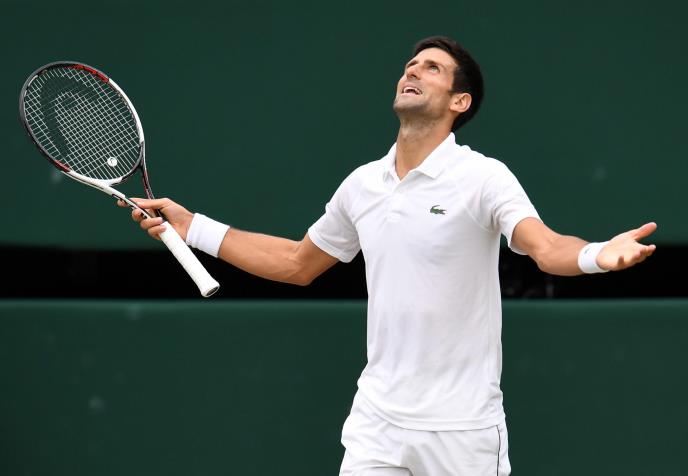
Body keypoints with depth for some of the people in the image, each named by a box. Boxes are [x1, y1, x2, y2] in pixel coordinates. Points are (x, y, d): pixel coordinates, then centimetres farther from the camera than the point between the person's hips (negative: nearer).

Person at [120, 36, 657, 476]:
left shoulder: (482, 177, -8)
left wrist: (599, 254, -47)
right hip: (376, 421, 5)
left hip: (461, 429, -5)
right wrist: (192, 227, 22)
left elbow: (546, 246, -24)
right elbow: (297, 263, 24)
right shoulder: (362, 185, 9)